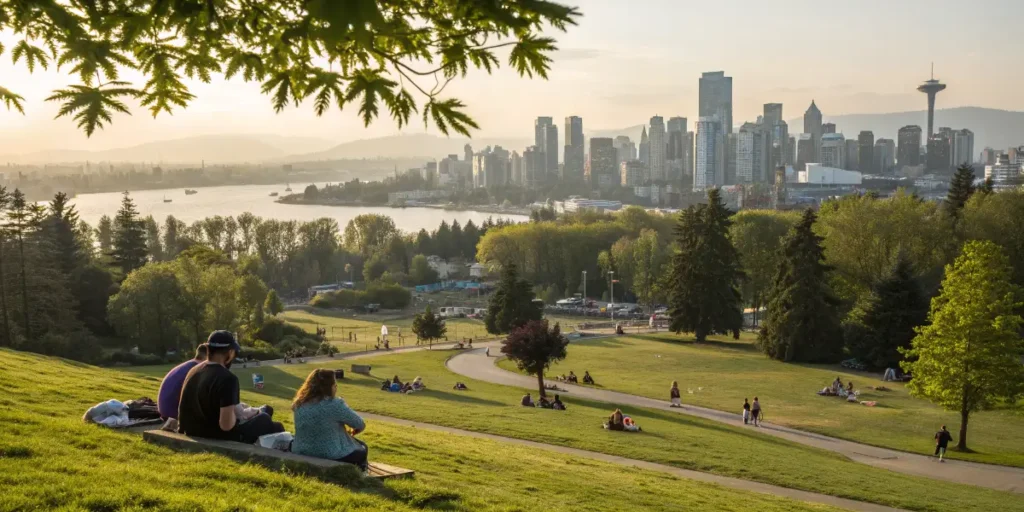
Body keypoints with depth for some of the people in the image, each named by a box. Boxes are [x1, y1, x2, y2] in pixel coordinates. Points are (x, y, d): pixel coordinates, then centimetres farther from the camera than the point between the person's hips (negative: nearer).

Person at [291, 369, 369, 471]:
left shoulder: (298, 404, -2)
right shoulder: (334, 404, -21)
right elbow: (360, 425, -10)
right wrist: (353, 432, 14)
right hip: (332, 456, -7)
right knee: (362, 449, 23)